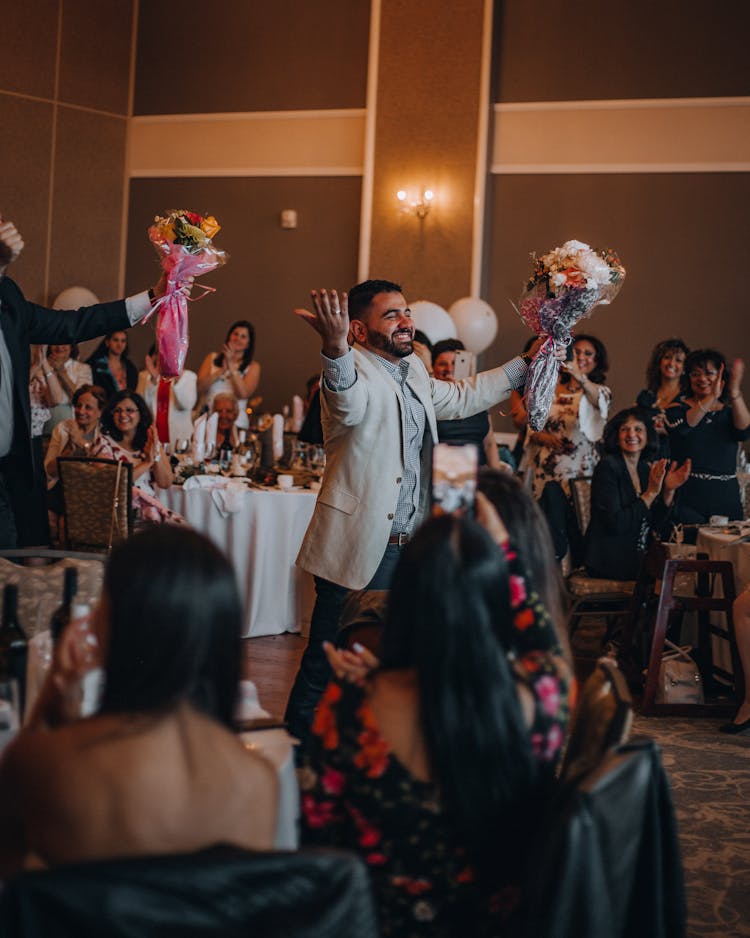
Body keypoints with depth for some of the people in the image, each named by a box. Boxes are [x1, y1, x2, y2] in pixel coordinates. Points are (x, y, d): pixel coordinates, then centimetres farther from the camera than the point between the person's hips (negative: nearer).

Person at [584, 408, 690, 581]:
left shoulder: (647, 469, 11)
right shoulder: (607, 466, -9)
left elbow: (657, 526, 6)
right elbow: (615, 524, -19)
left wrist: (669, 491, -6)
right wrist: (651, 493, -15)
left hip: (639, 557, 7)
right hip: (609, 562, -7)